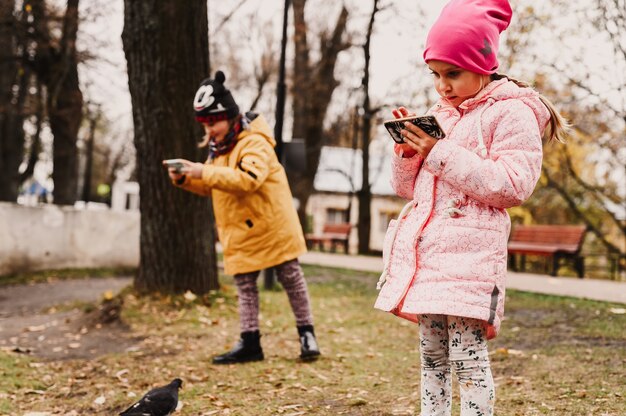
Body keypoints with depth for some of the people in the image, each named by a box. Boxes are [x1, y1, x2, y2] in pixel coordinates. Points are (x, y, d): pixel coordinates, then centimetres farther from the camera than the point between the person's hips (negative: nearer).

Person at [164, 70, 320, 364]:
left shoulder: (255, 142, -19)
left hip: (272, 226, -8)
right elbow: (211, 187, 14)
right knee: (244, 286, 9)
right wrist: (185, 180, -6)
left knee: (291, 279, 5)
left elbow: (248, 178, -36)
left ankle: (307, 334, 17)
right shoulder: (219, 146, 9)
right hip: (240, 232, 8)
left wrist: (205, 172, -39)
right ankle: (249, 343, 16)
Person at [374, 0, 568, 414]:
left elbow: (513, 186, -14)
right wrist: (408, 152, 1)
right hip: (424, 251, 7)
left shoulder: (511, 113, -3)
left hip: (469, 252, -7)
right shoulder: (438, 115, 18)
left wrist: (441, 155, -16)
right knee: (432, 356, 12)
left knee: (468, 357, -9)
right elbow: (408, 188, 22)